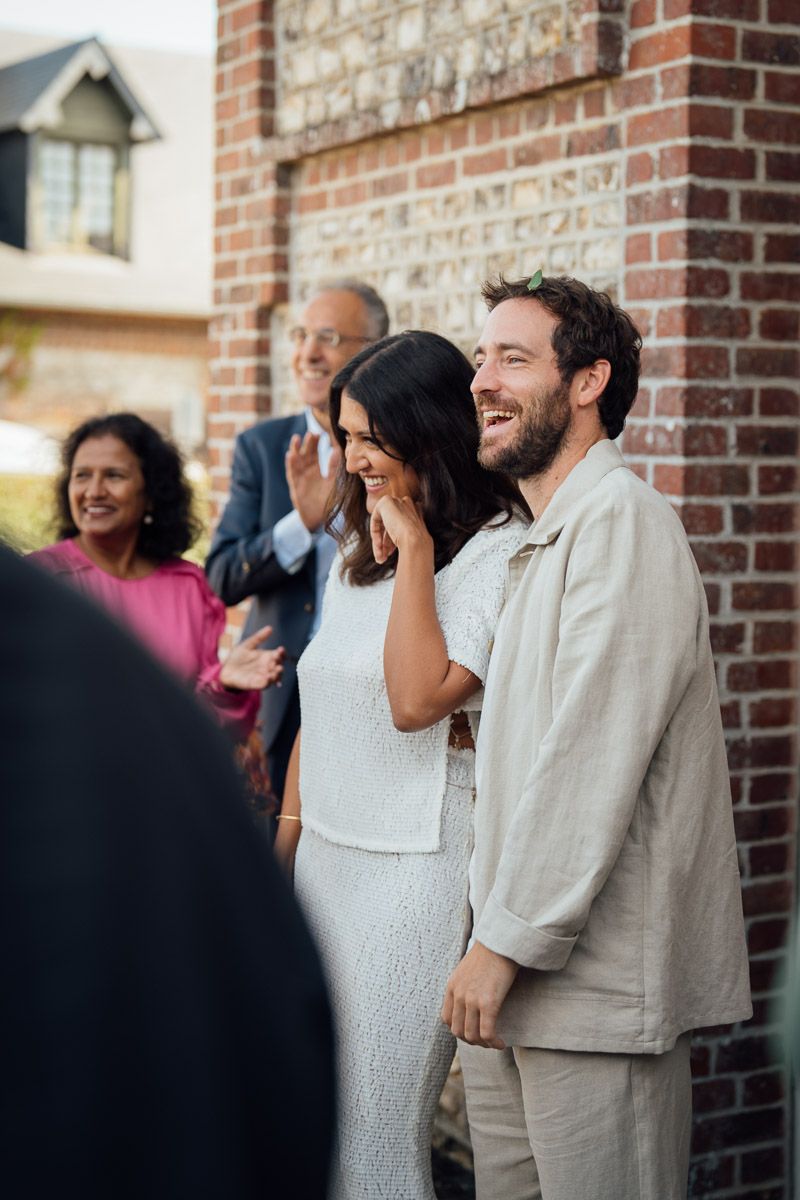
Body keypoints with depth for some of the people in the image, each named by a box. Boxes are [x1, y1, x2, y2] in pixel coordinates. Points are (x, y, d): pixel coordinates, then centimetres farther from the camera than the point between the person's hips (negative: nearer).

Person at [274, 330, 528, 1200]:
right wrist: (286, 828, 19)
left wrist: (414, 549, -18)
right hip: (326, 856, 8)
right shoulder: (357, 546, 14)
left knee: (373, 1130, -2)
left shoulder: (497, 552, -11)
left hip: (417, 865, -8)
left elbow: (416, 698, -24)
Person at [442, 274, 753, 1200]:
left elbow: (593, 760, -20)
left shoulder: (620, 519, -13)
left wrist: (509, 941, -17)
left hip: (595, 976, -9)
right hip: (520, 959, 9)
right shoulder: (543, 541, 19)